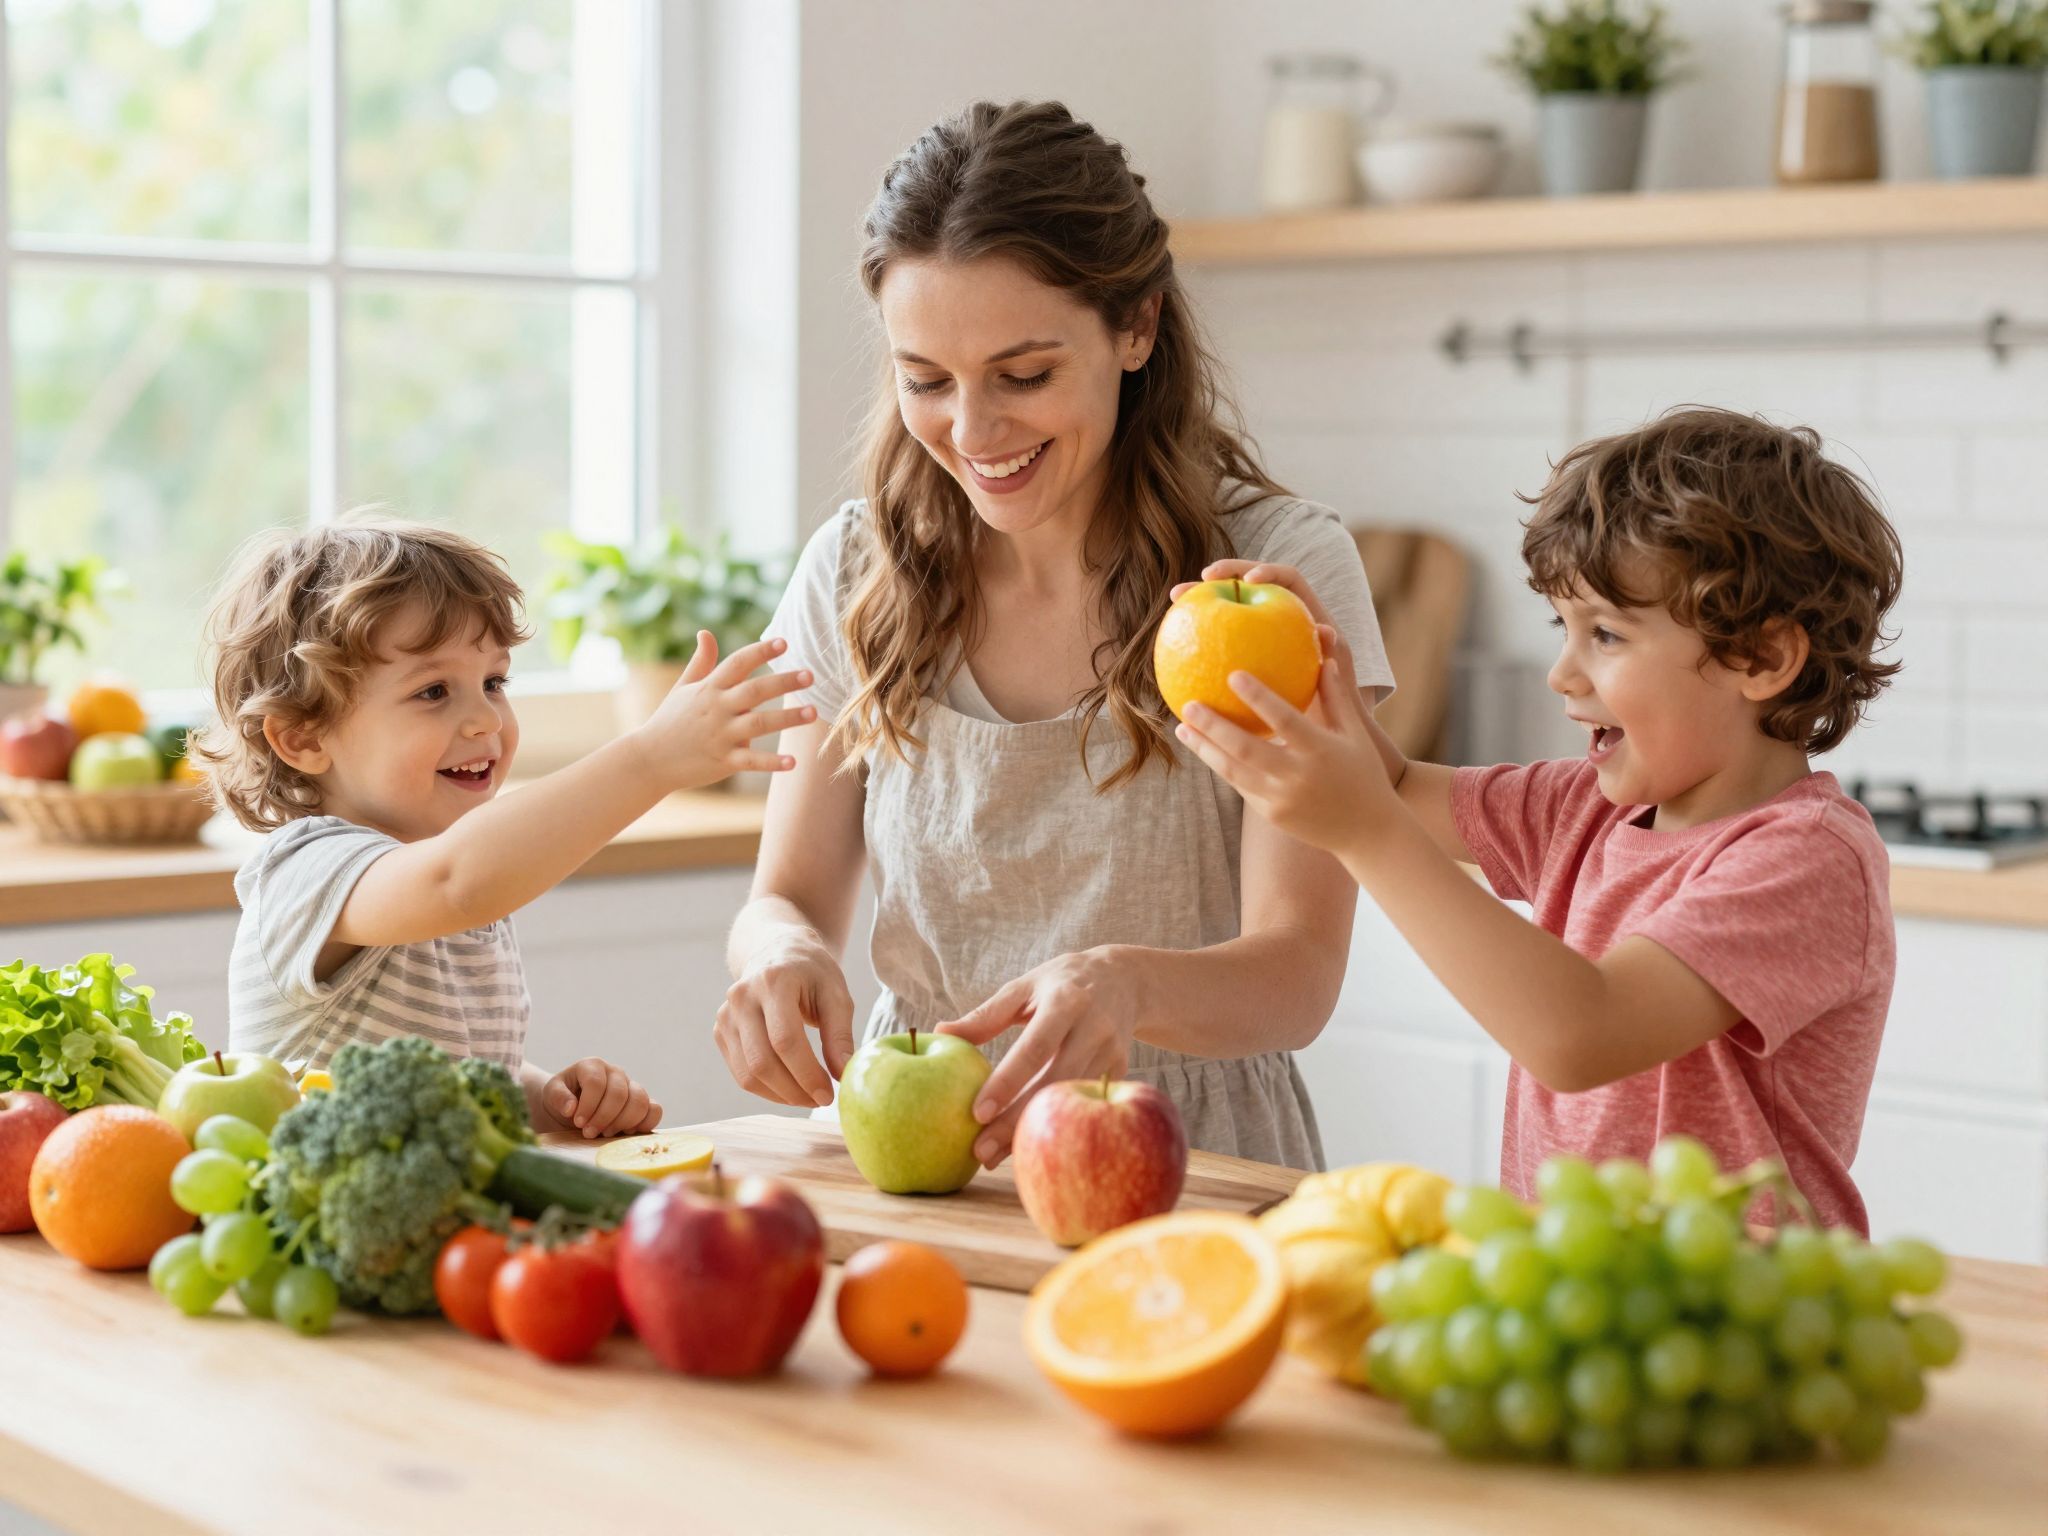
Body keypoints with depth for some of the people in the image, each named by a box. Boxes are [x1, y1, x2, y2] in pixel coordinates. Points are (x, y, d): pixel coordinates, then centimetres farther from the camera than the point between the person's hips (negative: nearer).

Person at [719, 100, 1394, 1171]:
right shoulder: (854, 573, 6)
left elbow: (1297, 969, -11)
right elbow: (792, 893, 9)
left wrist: (1129, 985, -33)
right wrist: (782, 951, -16)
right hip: (916, 1150, 5)